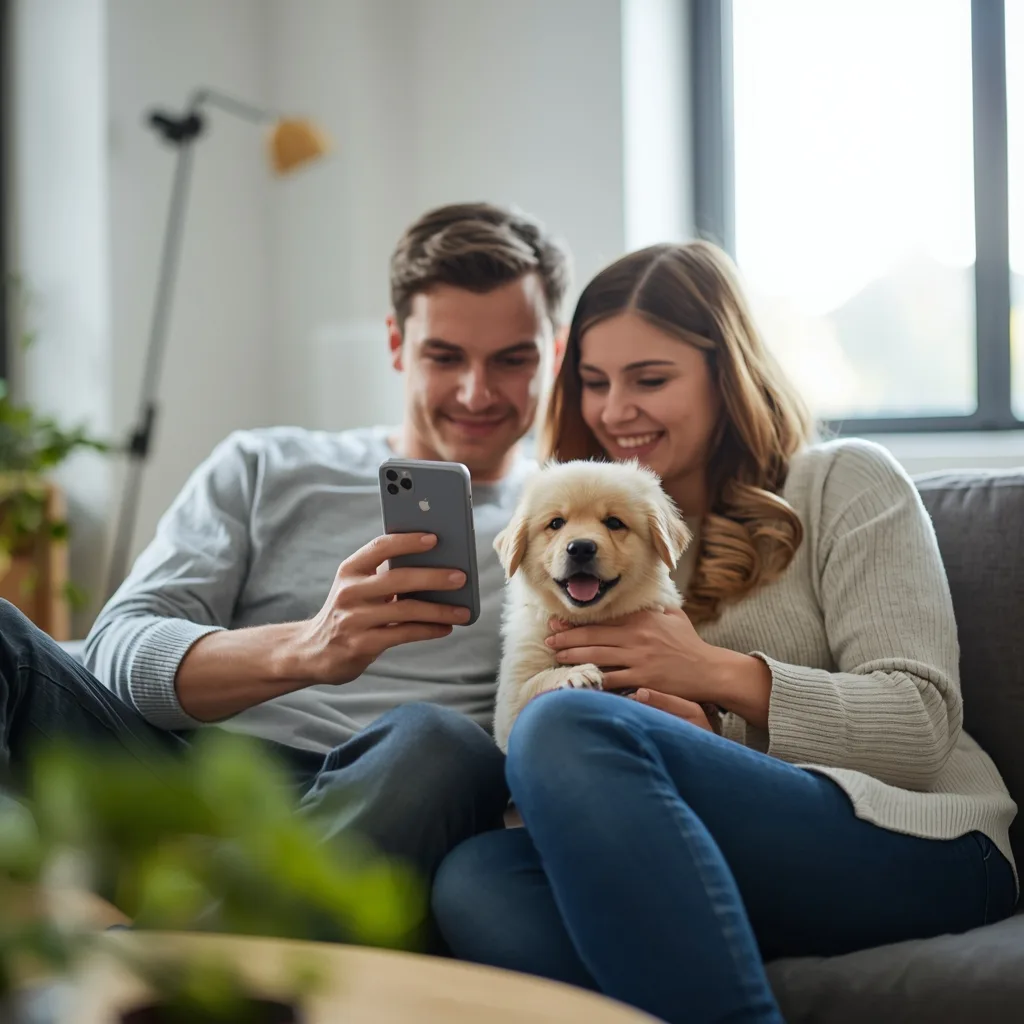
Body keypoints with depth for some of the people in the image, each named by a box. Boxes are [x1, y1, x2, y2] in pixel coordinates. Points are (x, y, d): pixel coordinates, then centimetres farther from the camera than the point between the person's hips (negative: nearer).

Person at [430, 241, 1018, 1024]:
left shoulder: (845, 483, 9)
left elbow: (922, 726, -1)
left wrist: (720, 673, -11)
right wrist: (676, 733, -8)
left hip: (915, 849, -4)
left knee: (567, 725, -30)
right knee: (474, 880, -28)